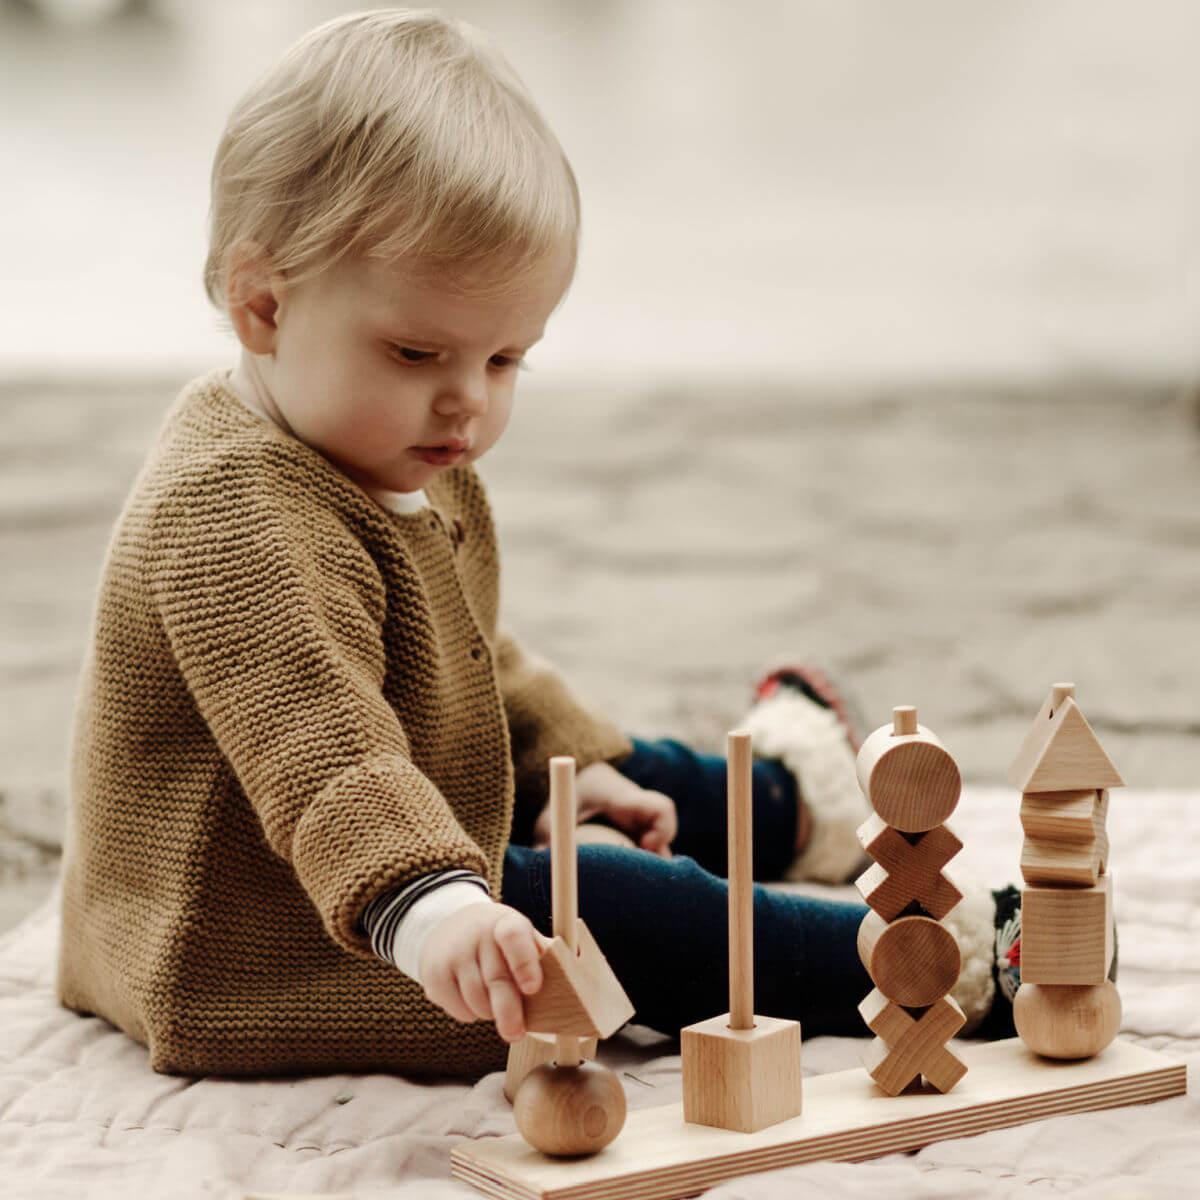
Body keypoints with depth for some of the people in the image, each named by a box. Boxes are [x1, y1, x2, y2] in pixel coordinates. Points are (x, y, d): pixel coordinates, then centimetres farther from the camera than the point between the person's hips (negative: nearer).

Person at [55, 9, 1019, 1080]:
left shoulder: (389, 466, 5)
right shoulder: (241, 520, -32)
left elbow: (466, 659, 22)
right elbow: (324, 752, -47)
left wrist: (570, 759, 22)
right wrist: (429, 905, -60)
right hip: (277, 966, -11)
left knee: (639, 794, 25)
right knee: (627, 913, -16)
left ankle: (776, 801, 53)